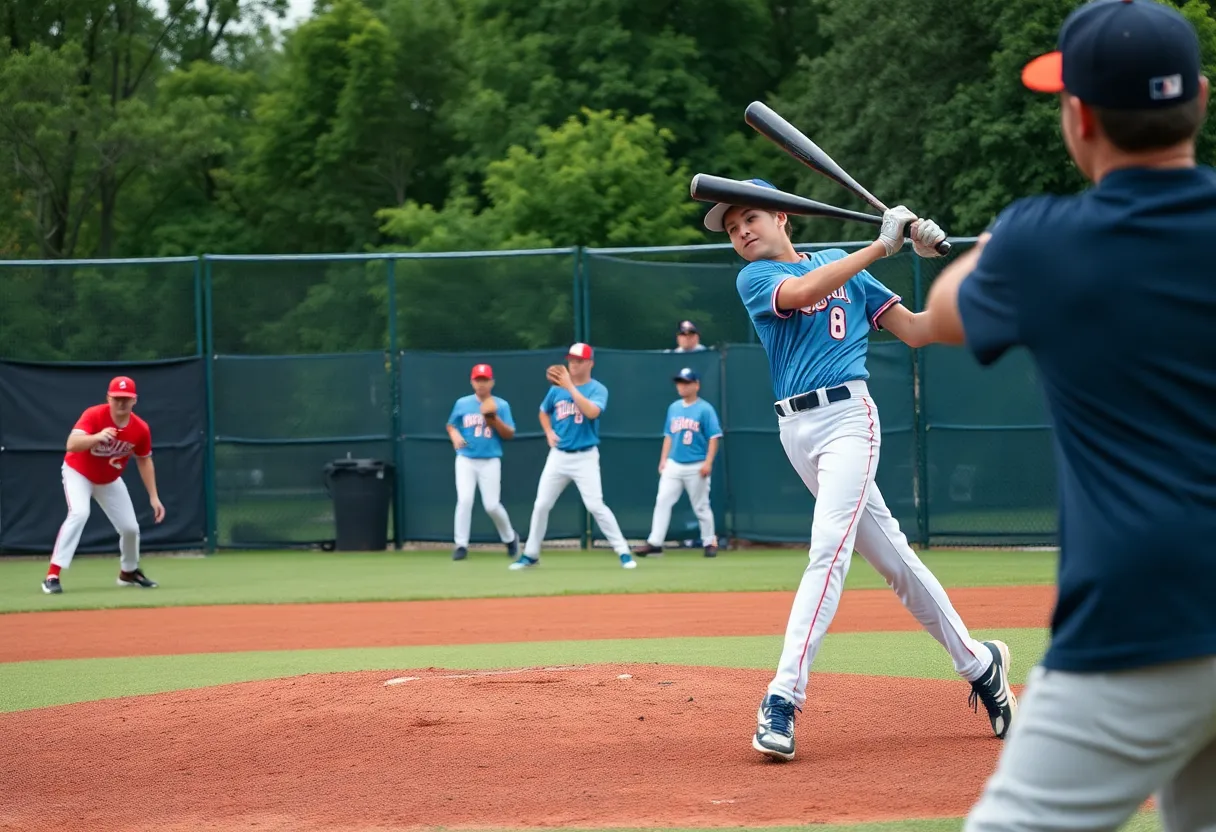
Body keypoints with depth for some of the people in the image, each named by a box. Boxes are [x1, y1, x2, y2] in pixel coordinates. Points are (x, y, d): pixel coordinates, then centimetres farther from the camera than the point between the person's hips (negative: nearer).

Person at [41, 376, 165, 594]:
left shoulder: (141, 429, -17)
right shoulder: (93, 415, -30)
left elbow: (144, 461, 0)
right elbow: (71, 444, -44)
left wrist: (153, 497, -2)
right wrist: (97, 437, -62)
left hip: (109, 481, 5)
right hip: (78, 472, -5)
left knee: (130, 527, 3)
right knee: (79, 513, -30)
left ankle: (129, 573, 34)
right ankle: (52, 575, -31)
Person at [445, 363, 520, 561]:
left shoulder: (501, 405, 2)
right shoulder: (462, 404, 6)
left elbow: (510, 434, -1)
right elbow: (451, 426, 17)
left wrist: (494, 419, -17)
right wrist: (455, 436, -6)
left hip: (490, 461, -1)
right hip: (466, 460, 1)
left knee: (491, 505, -3)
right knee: (464, 500, -15)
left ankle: (510, 538, 23)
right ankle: (461, 545, -7)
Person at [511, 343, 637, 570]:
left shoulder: (598, 390, -7)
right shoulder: (557, 389, 6)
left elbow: (592, 412, -28)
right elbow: (544, 412, 23)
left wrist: (570, 386, -27)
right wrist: (549, 432, 4)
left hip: (585, 457, -5)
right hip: (558, 456, 5)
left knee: (596, 506, -13)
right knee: (541, 505, 5)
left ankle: (623, 552, -5)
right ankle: (530, 554, 18)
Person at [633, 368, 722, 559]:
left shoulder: (705, 409, -7)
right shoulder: (674, 408, 11)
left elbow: (714, 438, -10)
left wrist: (708, 462, -17)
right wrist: (663, 460, 11)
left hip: (696, 467, -5)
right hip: (673, 465, 5)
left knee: (701, 507, 3)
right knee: (662, 501, -5)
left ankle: (709, 543, 17)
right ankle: (655, 542, -6)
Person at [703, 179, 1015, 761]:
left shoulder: (842, 263, 14)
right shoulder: (754, 279, 8)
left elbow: (917, 332, 13)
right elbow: (802, 292, -16)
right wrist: (882, 245, -16)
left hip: (847, 414, -1)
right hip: (795, 427, 1)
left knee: (829, 545, -19)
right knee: (892, 558, 5)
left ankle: (782, 701, -24)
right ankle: (978, 663, 18)